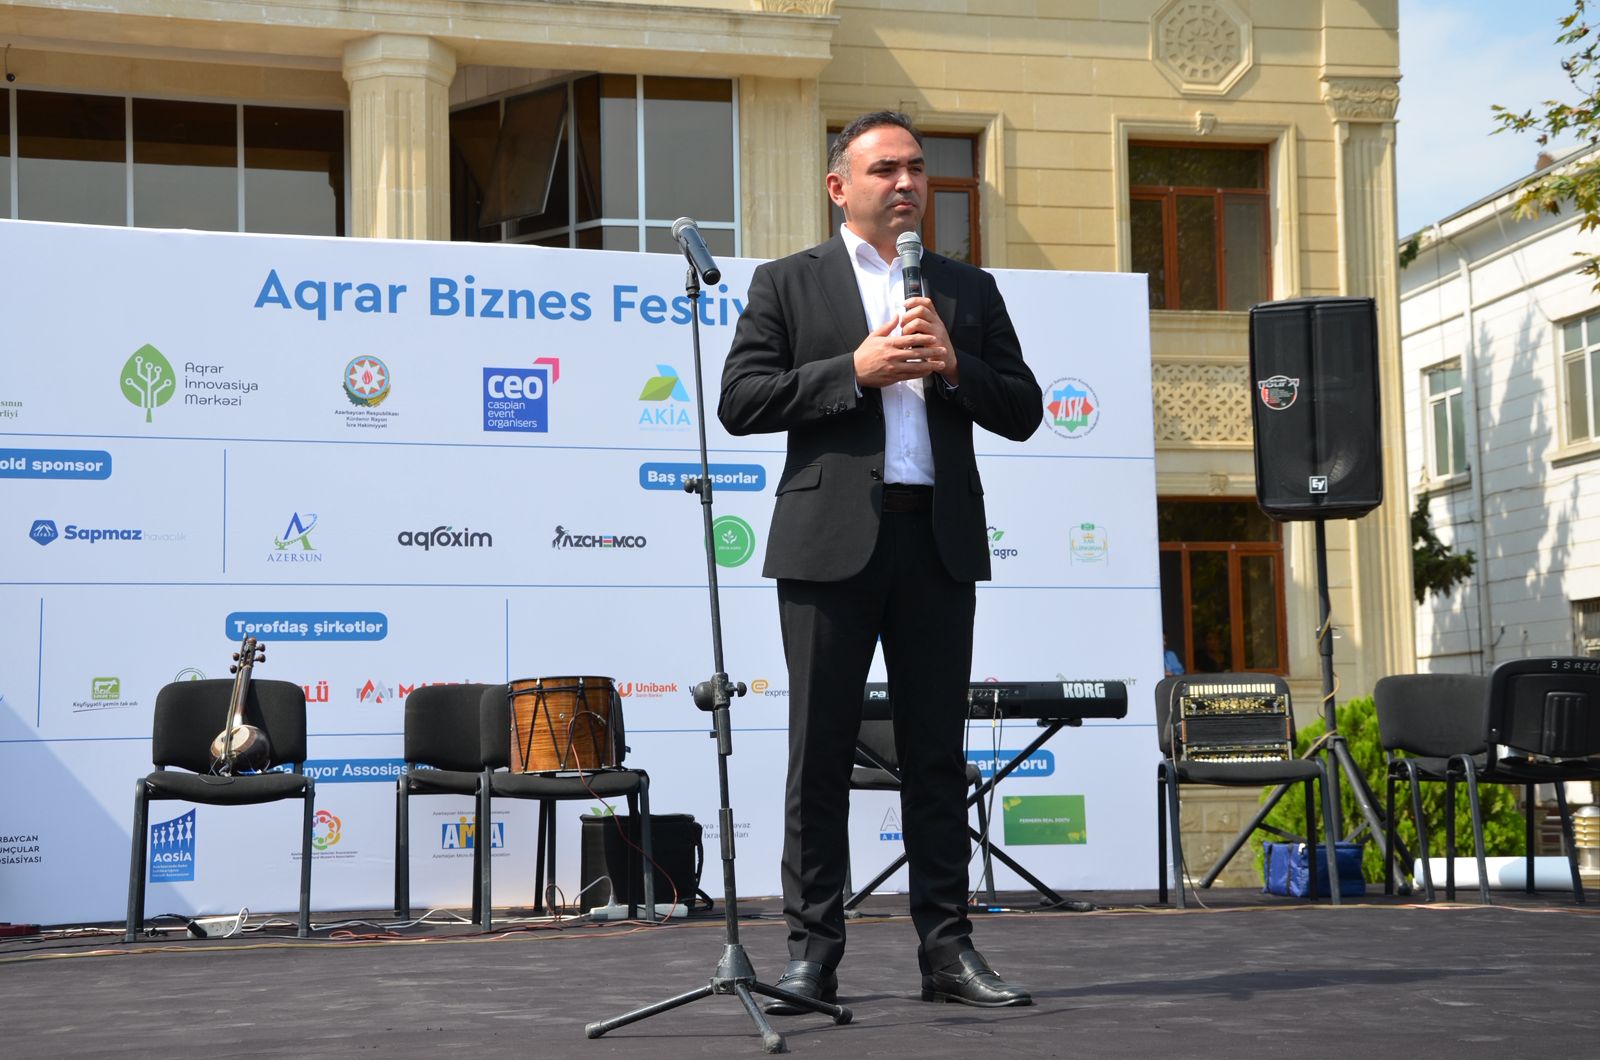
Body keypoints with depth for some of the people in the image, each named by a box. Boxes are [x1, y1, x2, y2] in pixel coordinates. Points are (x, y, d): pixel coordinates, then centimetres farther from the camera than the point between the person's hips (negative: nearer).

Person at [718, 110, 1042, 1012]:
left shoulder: (969, 289, 17)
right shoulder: (787, 284, 8)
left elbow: (1023, 412, 12)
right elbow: (741, 401, -2)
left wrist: (954, 365, -6)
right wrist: (852, 370, -11)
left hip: (940, 539, 3)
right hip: (833, 539, -2)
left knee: (937, 750, 5)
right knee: (822, 751, 0)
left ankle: (947, 947, 9)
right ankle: (815, 952, 5)